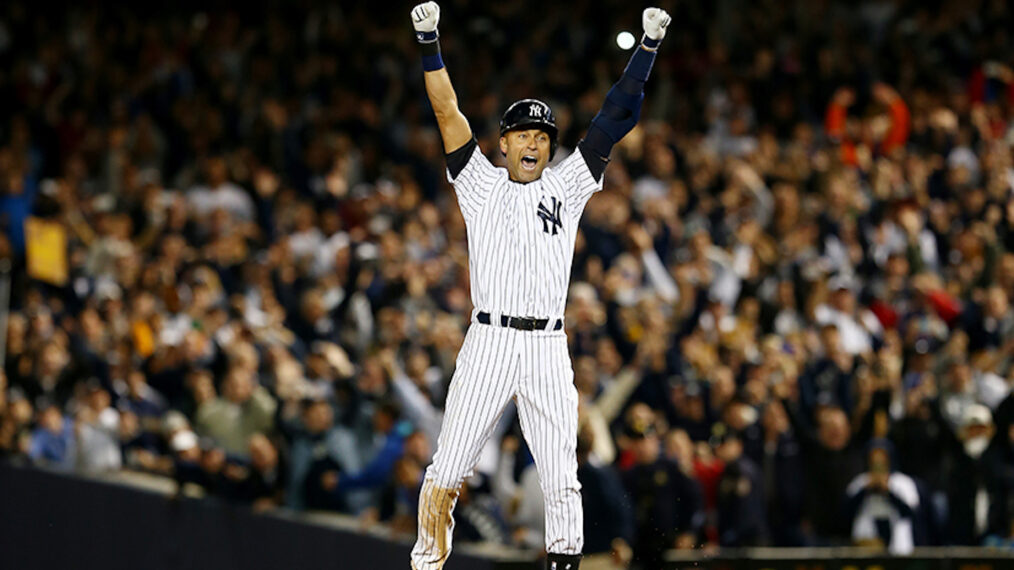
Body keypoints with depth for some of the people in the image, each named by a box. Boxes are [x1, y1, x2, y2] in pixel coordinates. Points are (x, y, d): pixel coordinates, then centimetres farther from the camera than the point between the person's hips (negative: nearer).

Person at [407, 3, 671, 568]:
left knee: (562, 479, -4)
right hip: (489, 342, -1)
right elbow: (448, 113, 5)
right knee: (447, 472, -3)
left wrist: (649, 47, 5)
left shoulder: (567, 186, 14)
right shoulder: (482, 184, 11)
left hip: (548, 347, 1)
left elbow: (615, 121, 11)